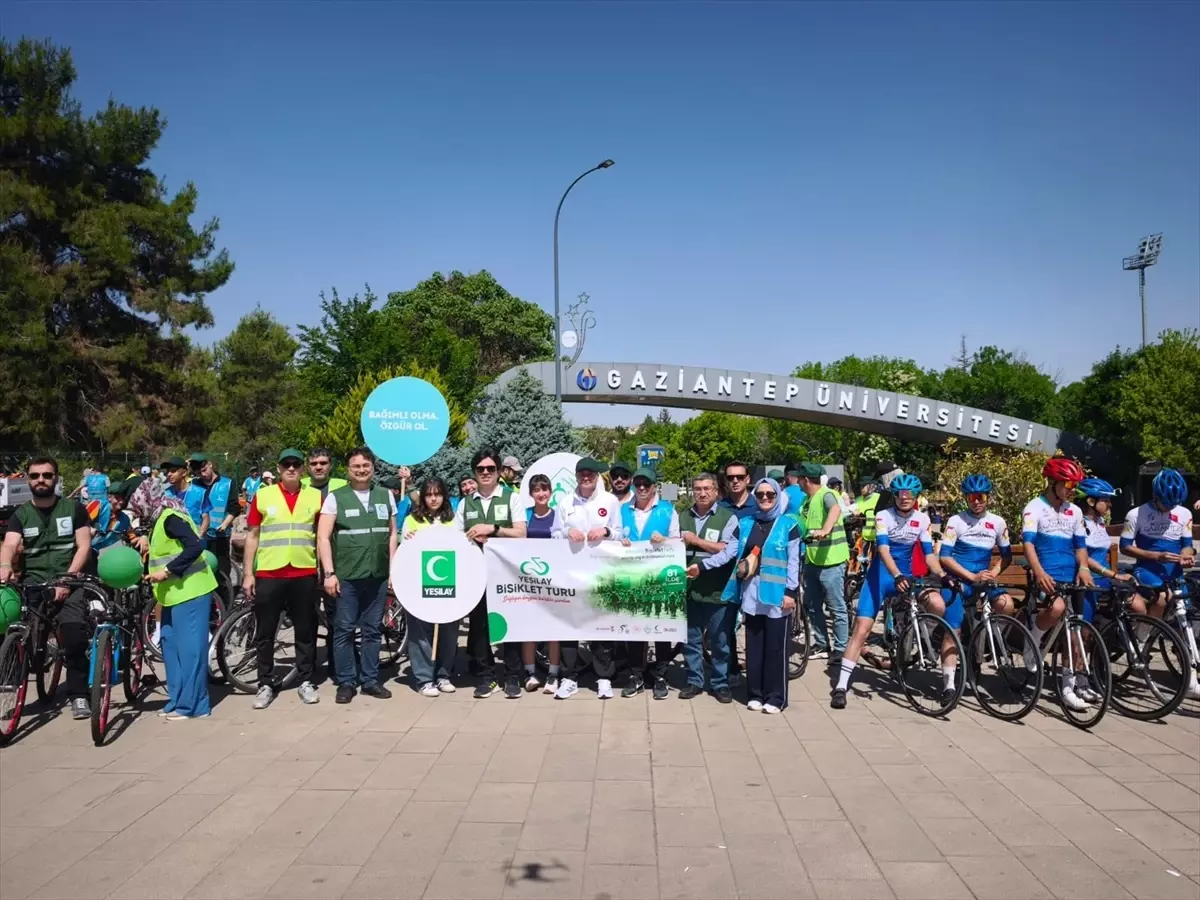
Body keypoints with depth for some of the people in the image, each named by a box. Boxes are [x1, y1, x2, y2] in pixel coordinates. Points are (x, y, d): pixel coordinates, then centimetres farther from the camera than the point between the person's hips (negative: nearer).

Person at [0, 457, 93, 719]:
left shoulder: (73, 508, 6)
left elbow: (84, 546, -1)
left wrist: (67, 578, -15)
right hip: (34, 580, 3)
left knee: (73, 628, -22)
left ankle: (78, 695, -12)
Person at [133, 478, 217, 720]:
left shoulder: (170, 518, -15)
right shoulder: (161, 519, 15)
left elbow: (196, 546, -26)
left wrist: (166, 571, -23)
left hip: (190, 592, -10)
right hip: (175, 593, 10)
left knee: (189, 646, -5)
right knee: (171, 645, 14)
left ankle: (192, 704, 0)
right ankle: (178, 699, 22)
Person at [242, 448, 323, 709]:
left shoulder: (316, 496, 4)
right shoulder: (263, 495, 2)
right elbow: (252, 536, 5)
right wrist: (248, 574, 1)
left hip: (304, 574, 1)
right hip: (268, 574, 0)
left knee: (306, 631, 8)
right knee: (265, 633, 6)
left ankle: (306, 681, 19)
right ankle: (265, 684, 17)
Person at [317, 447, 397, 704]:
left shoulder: (385, 495, 9)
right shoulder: (335, 497, 0)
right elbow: (323, 537, -3)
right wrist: (329, 573, -10)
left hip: (378, 576, 3)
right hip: (346, 576, -3)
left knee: (372, 630, 9)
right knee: (344, 630, 3)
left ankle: (370, 680, 18)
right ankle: (346, 682, 13)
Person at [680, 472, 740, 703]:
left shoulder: (728, 518, 0)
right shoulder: (682, 517, 14)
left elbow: (729, 551, -11)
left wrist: (696, 540, -9)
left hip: (718, 590, -3)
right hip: (689, 587, 3)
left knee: (720, 641, 5)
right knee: (691, 639, 10)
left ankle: (720, 683, 18)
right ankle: (694, 681, 23)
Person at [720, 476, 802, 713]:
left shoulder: (788, 525, 0)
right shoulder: (746, 524, 11)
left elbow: (794, 562, -3)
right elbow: (740, 559, 13)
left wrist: (791, 592, -9)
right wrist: (737, 591, 8)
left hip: (777, 595, -4)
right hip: (752, 594, 4)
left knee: (776, 648, 1)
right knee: (754, 646, 8)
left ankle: (775, 697, 9)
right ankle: (755, 694, 18)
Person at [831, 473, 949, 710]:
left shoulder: (922, 520, 0)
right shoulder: (883, 516, -12)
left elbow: (929, 554, 0)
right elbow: (883, 550, -25)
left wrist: (942, 575, -18)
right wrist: (897, 576, -40)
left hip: (906, 576, 4)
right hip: (881, 576, -3)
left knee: (938, 606, -23)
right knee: (862, 629, -12)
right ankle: (841, 686, -10)